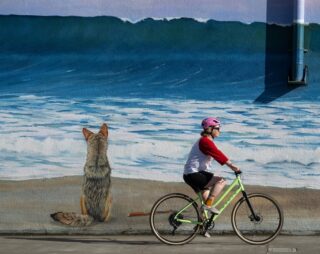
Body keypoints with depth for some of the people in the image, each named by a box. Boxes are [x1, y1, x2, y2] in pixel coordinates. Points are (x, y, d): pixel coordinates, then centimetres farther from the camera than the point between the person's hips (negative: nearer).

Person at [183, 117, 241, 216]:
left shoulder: (206, 141, 17)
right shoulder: (205, 141, -17)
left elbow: (218, 155, 19)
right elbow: (218, 155, -25)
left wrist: (231, 165, 14)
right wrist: (232, 165, -27)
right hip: (193, 175, -11)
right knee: (221, 181, -21)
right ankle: (209, 204, -19)